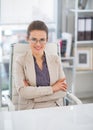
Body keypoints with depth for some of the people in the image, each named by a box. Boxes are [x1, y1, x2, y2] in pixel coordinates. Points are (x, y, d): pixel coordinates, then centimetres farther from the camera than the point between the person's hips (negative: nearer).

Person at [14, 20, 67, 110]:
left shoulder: (56, 60, 9)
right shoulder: (20, 62, 1)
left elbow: (62, 91, 1)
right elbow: (22, 92, -11)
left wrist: (32, 91, -8)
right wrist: (52, 88, -9)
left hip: (54, 108, 3)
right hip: (30, 109, -2)